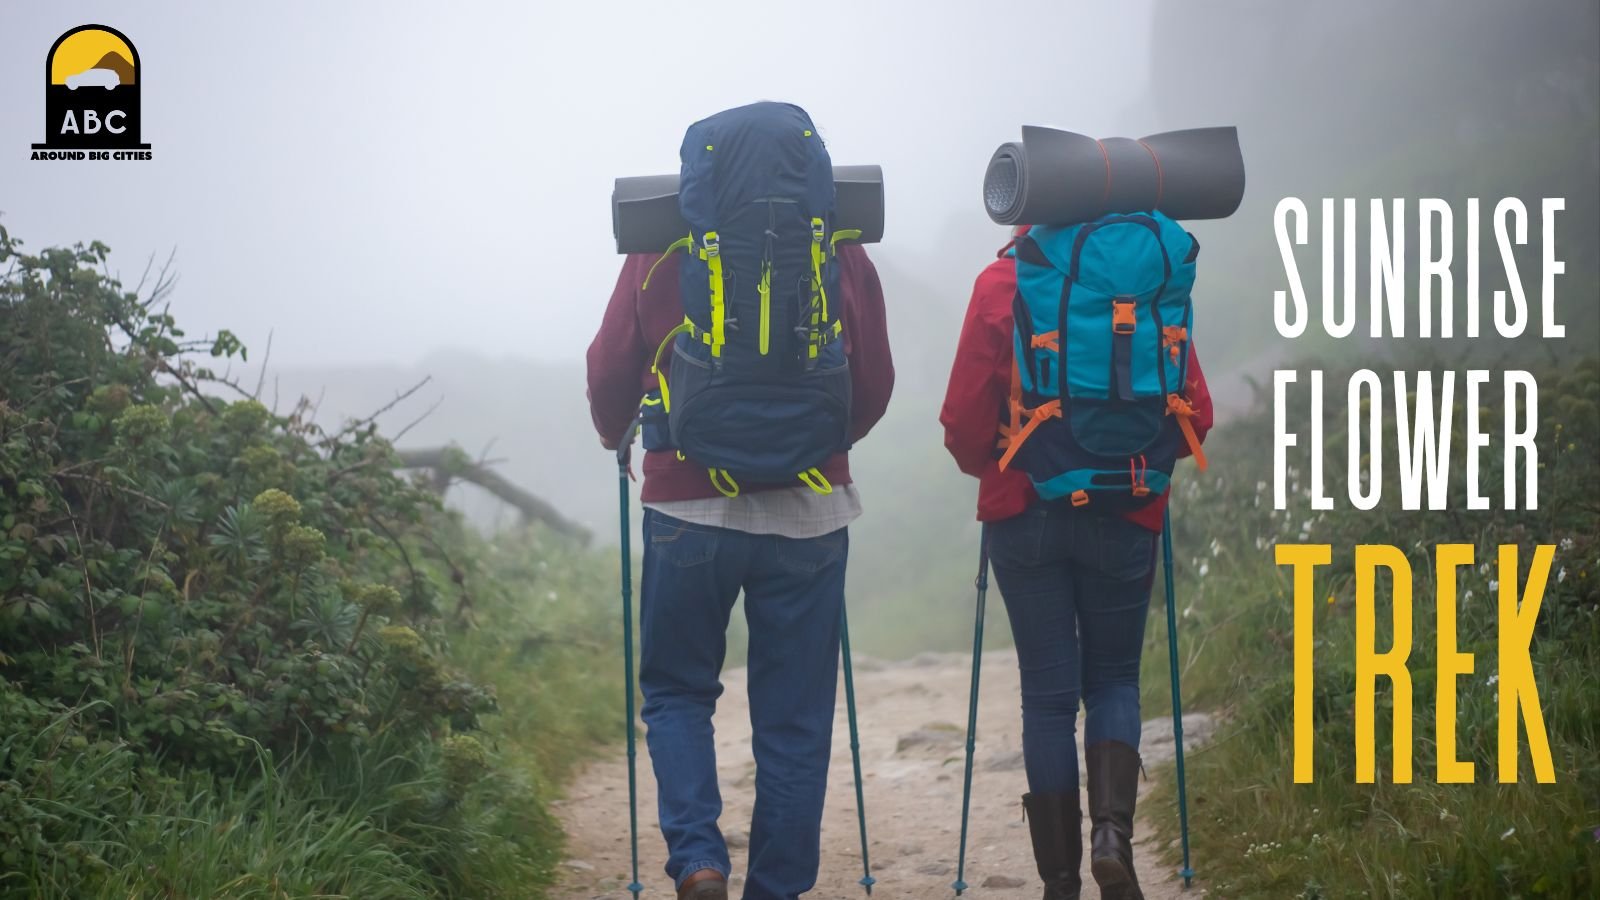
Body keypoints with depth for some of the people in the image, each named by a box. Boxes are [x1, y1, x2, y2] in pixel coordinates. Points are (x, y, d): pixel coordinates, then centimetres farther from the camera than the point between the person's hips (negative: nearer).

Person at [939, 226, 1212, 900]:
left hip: (1025, 512, 0)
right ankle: (1113, 827, -9)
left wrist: (986, 466, 15)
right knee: (1114, 678, 15)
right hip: (1125, 516, 0)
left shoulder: (1001, 283, -4)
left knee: (1048, 693, 8)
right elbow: (1194, 414, -3)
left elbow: (964, 418, -6)